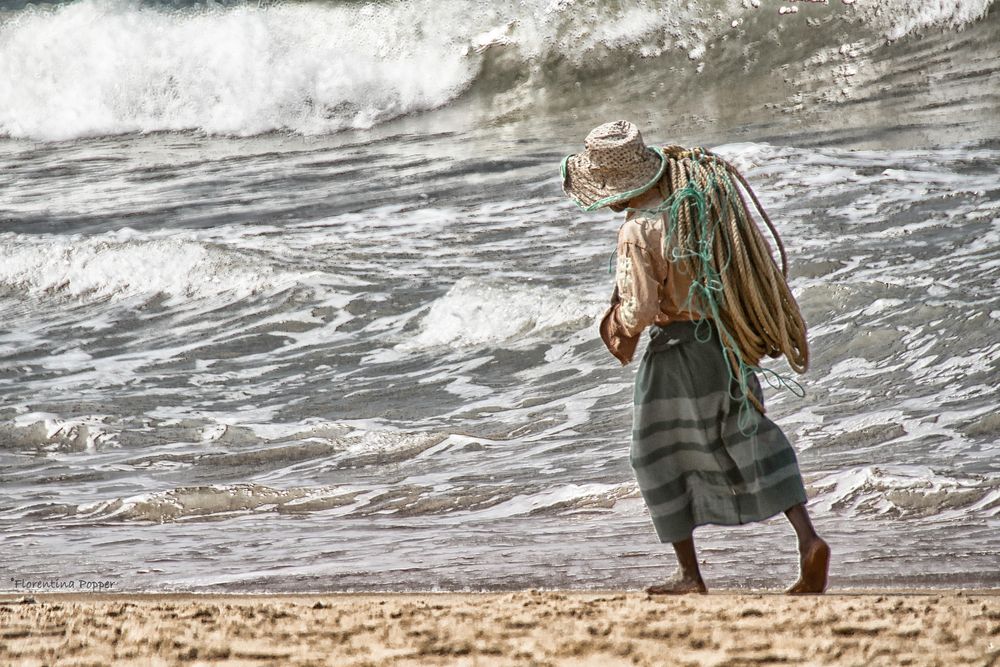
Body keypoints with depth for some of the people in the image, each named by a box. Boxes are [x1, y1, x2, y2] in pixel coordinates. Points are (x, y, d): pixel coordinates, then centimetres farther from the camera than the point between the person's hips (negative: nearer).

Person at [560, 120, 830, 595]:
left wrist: (620, 328, -1)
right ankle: (807, 538, -2)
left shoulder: (638, 232, -21)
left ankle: (689, 573, 15)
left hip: (677, 353, -6)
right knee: (753, 445, 14)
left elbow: (639, 310, -21)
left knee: (660, 458, 11)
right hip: (729, 339, 6)